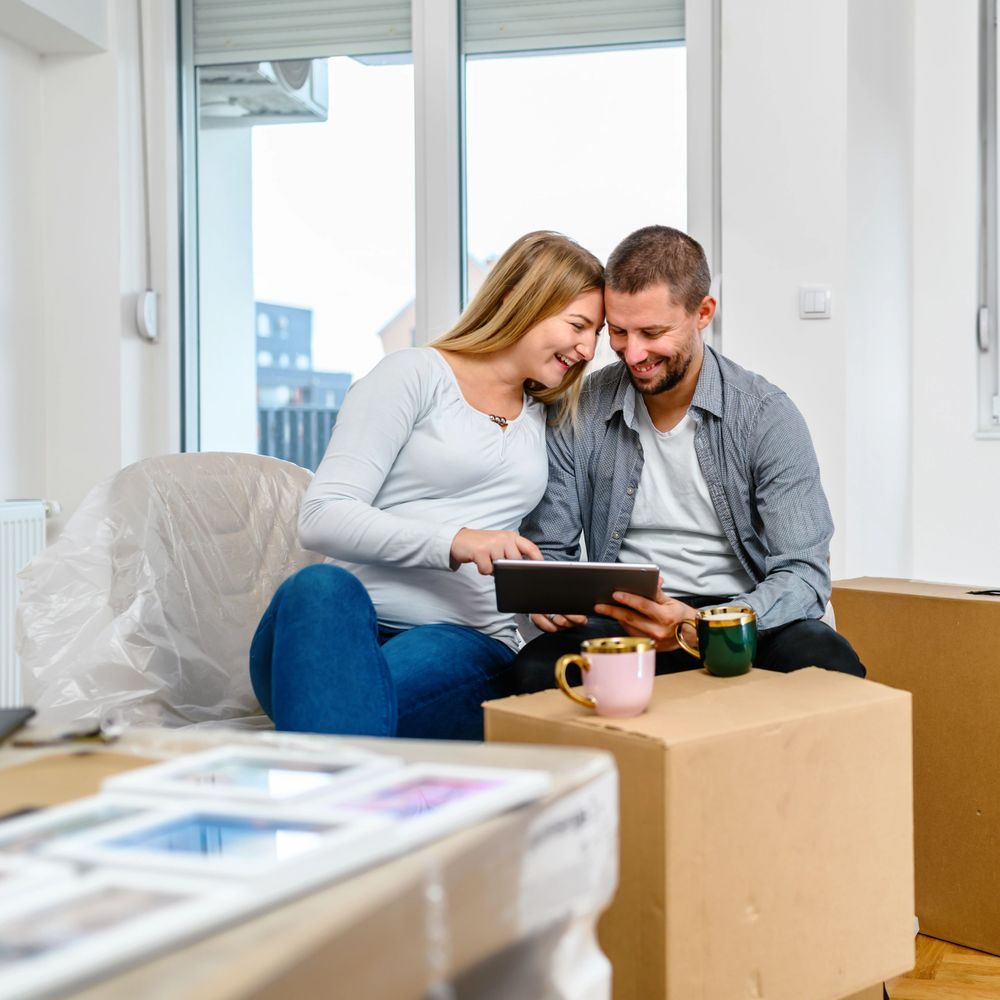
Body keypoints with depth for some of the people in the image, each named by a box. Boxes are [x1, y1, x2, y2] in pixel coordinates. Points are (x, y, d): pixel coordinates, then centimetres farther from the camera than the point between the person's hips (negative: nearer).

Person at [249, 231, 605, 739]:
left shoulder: (542, 419, 23)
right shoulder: (415, 374, 4)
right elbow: (321, 517, -7)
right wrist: (454, 542, -19)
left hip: (466, 642, 3)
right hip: (350, 623, -3)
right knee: (322, 585, -40)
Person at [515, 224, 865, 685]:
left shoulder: (768, 417, -8)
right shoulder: (579, 414, -1)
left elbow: (804, 573, -13)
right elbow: (548, 548, 8)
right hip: (624, 623, 0)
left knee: (829, 663, -34)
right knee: (537, 666, -33)